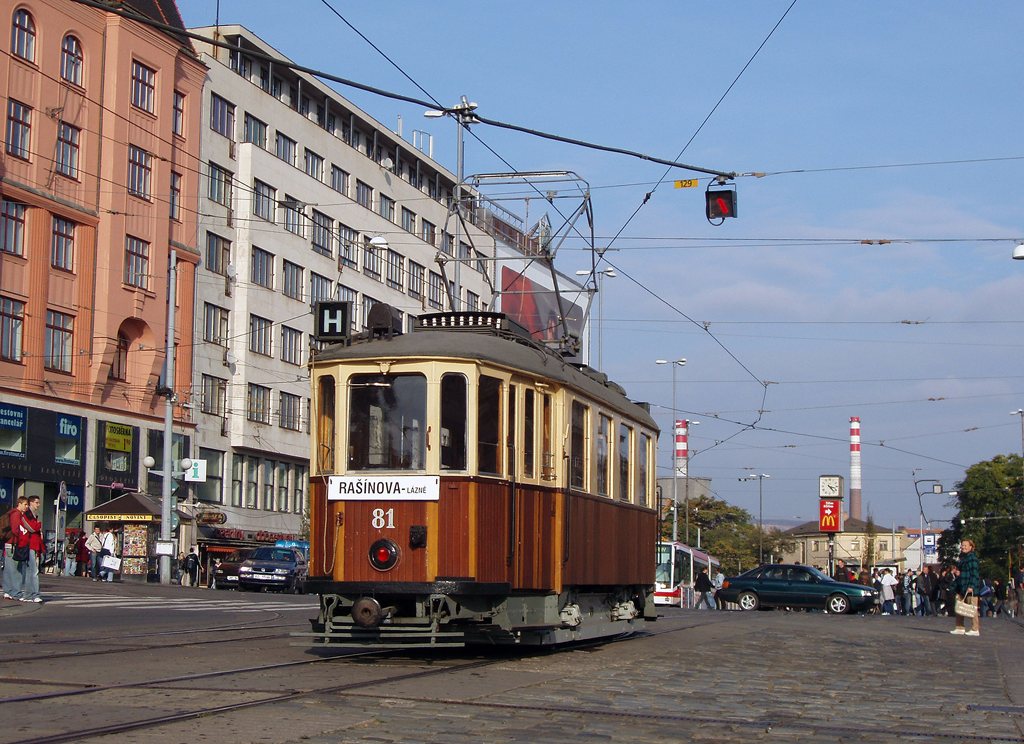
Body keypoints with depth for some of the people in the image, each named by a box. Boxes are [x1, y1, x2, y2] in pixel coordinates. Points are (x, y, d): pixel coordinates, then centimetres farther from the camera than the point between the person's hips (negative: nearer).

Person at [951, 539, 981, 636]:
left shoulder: (972, 557, -11)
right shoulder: (962, 557, 18)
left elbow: (975, 573, -16)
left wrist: (971, 586, -23)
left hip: (970, 588, -10)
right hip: (962, 588, 10)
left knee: (972, 608, -6)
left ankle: (975, 629, -4)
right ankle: (960, 628, 16)